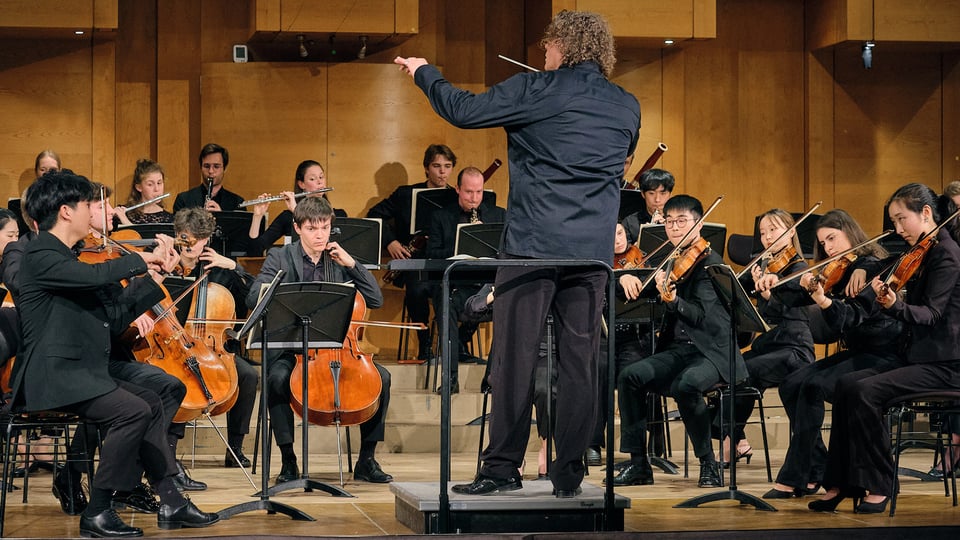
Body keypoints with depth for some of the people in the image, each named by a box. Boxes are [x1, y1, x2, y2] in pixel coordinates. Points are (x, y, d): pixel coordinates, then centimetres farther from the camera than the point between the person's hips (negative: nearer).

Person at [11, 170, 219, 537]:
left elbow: (112, 316, 16)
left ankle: (170, 504, 13)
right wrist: (140, 259, -11)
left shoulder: (67, 258, 17)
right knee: (133, 411, -23)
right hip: (51, 378, -11)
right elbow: (98, 275, -30)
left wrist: (155, 278, 13)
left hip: (78, 374, 11)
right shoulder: (40, 256, -13)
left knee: (150, 402, 15)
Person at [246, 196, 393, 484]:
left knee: (381, 376, -19)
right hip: (290, 349, -3)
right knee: (278, 378, -35)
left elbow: (376, 300, 7)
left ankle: (366, 460, -8)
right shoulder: (279, 257, 3)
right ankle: (288, 460, -21)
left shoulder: (339, 261, 13)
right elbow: (254, 298, -12)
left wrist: (351, 264, -3)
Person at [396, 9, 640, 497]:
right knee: (579, 360, 5)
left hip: (532, 244, -4)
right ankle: (569, 472, 7)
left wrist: (423, 72, 14)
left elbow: (463, 110, -4)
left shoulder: (536, 91, -5)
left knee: (516, 355, 1)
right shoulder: (626, 107, 10)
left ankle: (502, 467, 3)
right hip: (593, 251, 4)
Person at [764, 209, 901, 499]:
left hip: (881, 355, -8)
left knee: (814, 386, -26)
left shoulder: (872, 267, -12)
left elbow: (852, 317, -24)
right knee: (791, 385, -10)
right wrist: (810, 288, -12)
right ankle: (816, 470, -7)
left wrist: (822, 299, -42)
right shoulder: (838, 274, 12)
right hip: (854, 352, 8)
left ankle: (793, 479, -20)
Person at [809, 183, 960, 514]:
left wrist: (896, 306, -39)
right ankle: (842, 483, -6)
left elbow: (930, 314, -21)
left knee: (865, 391, -24)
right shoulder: (920, 254, 15)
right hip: (915, 357, 9)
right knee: (847, 385, -7)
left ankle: (880, 486, -15)